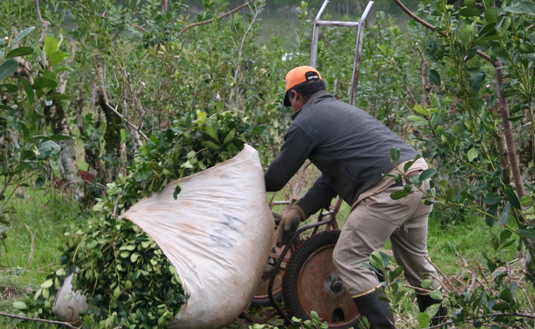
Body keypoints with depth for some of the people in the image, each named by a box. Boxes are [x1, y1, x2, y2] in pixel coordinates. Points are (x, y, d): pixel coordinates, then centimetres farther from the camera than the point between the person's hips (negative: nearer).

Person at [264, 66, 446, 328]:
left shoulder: (305, 123, 1)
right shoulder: (341, 110, 29)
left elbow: (276, 179, 6)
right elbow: (331, 179, 25)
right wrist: (298, 211, 19)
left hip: (389, 189, -9)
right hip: (420, 180, 9)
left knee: (347, 259, -3)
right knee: (416, 259, 23)